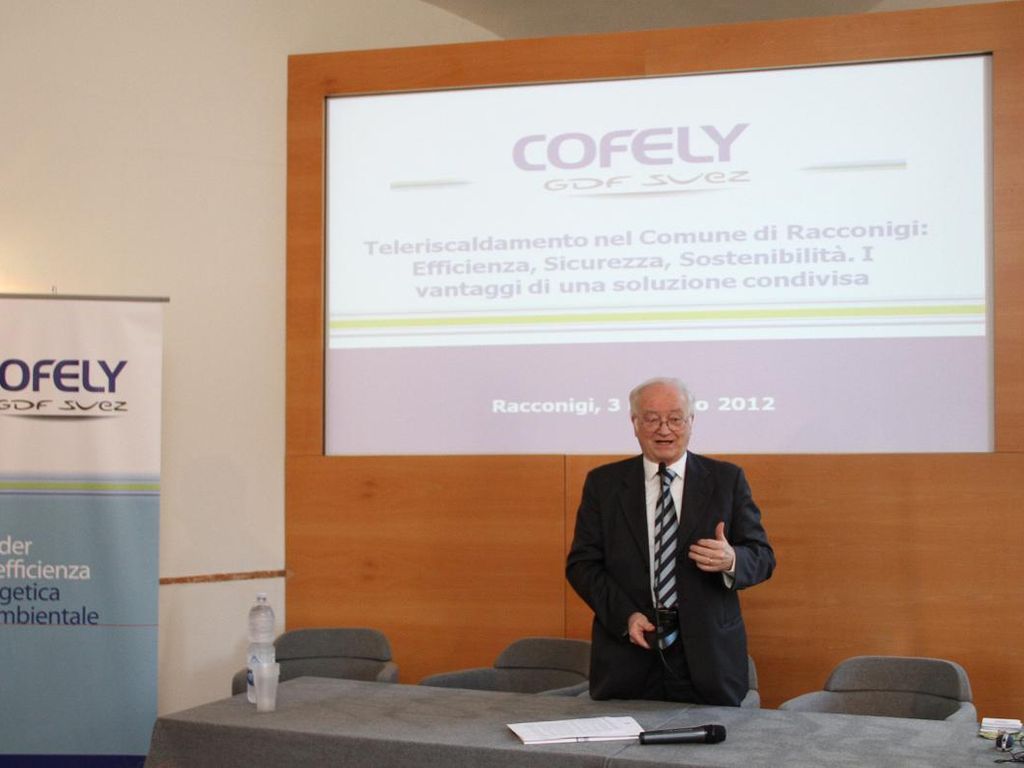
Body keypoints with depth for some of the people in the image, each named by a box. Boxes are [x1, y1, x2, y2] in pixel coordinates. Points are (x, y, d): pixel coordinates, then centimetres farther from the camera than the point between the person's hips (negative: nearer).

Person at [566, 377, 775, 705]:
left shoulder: (727, 480, 5)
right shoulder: (603, 483, 6)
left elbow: (763, 557, 3)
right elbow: (581, 563, 4)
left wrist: (731, 560, -20)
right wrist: (624, 615, -11)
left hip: (707, 656, 0)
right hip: (626, 656, 0)